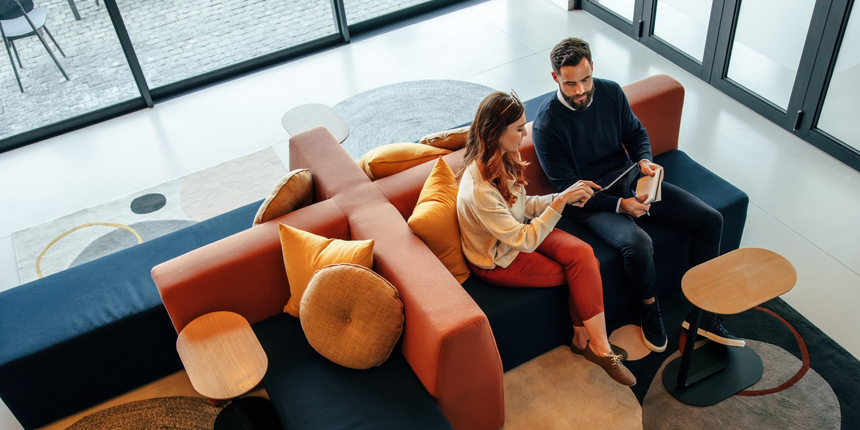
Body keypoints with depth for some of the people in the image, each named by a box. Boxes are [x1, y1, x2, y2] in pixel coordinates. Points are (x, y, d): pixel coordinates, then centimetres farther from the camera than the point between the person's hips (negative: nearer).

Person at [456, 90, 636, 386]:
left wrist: (566, 196, -8)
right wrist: (561, 201, -31)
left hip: (518, 233, 7)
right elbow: (525, 241, -29)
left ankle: (585, 339, -2)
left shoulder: (504, 158, -7)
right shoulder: (478, 191, -34)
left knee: (583, 254, -15)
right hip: (499, 260, -7)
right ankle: (597, 347, 9)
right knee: (585, 272, -10)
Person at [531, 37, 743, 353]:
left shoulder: (610, 92, -3)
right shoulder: (547, 125, -19)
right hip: (591, 202, -6)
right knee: (638, 244, -35)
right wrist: (620, 205, -23)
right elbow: (568, 188, -17)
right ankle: (650, 309, -1)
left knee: (709, 220, -4)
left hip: (630, 182, 7)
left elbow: (635, 132, 14)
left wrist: (644, 160, -9)